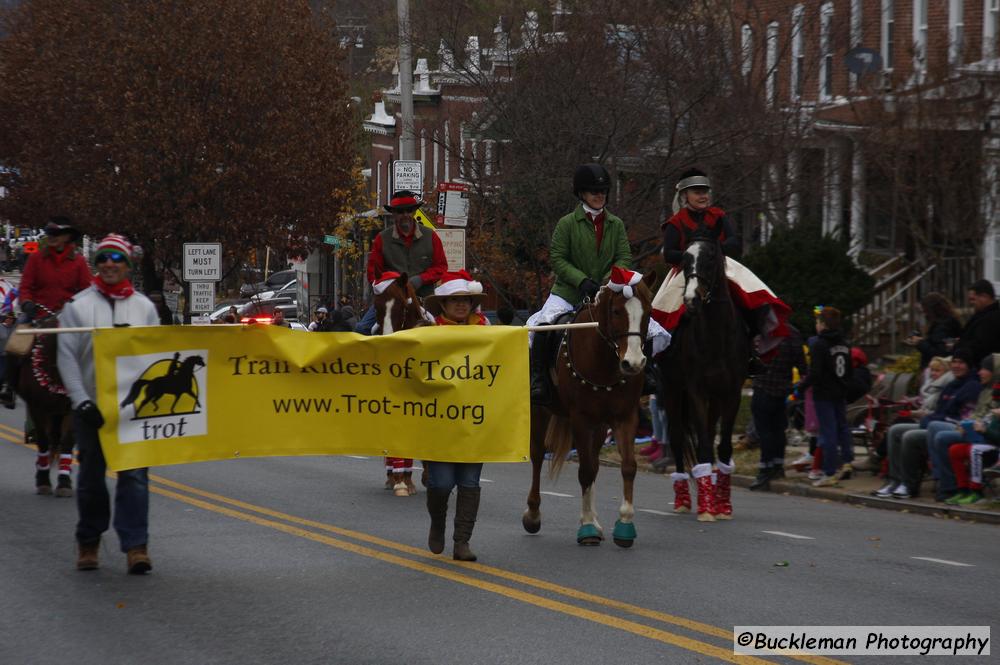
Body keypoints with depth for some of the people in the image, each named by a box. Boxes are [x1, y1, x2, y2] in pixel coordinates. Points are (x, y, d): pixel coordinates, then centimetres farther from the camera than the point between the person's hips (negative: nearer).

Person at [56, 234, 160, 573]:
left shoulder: (144, 307, 9)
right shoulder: (77, 306, 3)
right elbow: (66, 355, -2)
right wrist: (81, 401, -12)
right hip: (91, 405, 0)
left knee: (134, 475, -8)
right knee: (91, 476, 8)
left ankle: (135, 546, -9)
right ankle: (88, 543, 23)